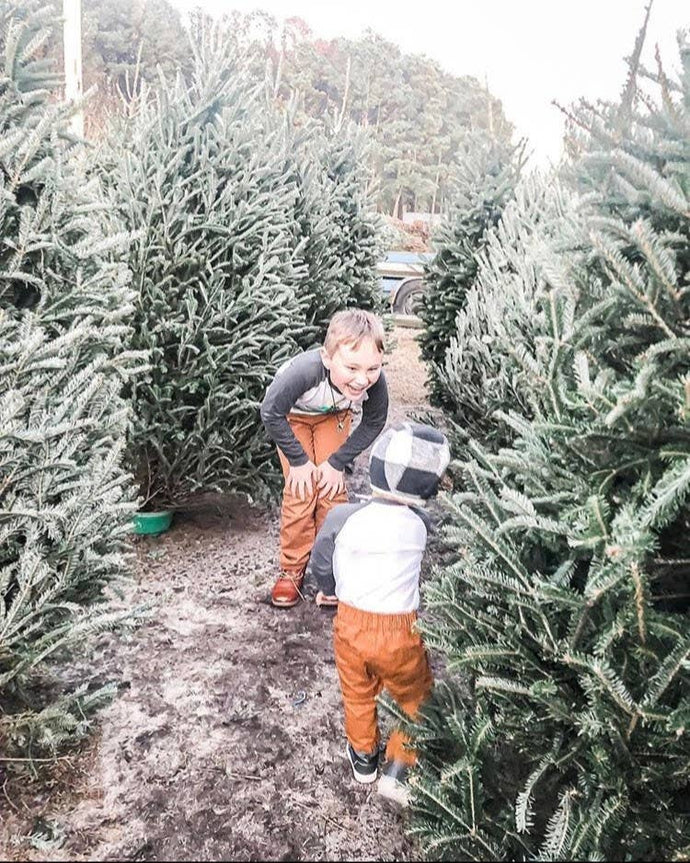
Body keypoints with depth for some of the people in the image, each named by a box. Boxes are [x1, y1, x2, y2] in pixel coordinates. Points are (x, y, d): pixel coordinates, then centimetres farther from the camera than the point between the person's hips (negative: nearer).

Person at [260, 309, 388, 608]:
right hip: (292, 415, -2)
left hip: (333, 415, 2)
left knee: (331, 488, -4)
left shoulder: (376, 380, -35)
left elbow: (373, 423, -14)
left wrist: (337, 462, -15)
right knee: (301, 491, -7)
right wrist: (299, 460, -20)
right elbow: (271, 414, -27)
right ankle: (292, 570, 10)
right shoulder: (304, 371, -45)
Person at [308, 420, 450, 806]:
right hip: (399, 631, -2)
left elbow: (321, 568, -2)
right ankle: (397, 770, 26)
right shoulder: (420, 523, -18)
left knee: (358, 694, 28)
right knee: (415, 698, 25)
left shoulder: (342, 517, -16)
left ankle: (364, 757, 47)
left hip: (350, 624, 2)